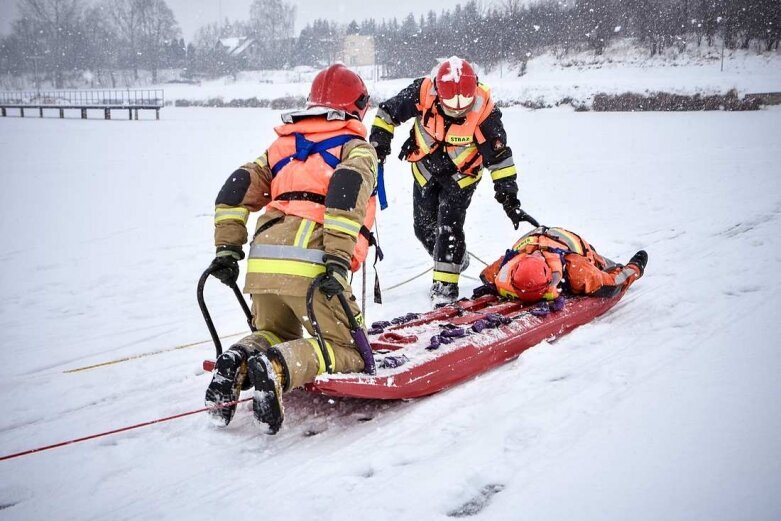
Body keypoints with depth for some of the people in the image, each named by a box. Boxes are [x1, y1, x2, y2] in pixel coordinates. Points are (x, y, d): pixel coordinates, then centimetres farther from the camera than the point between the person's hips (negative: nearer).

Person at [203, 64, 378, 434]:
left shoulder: (283, 145, 27)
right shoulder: (357, 147, 12)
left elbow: (238, 188, 16)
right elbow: (347, 189, -9)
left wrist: (227, 248, 14)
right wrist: (339, 259, -16)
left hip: (264, 260, 5)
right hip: (312, 264, -5)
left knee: (275, 335, 28)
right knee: (348, 353, 6)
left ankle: (237, 362, -5)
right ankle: (278, 367, -23)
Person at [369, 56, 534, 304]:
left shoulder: (484, 110, -30)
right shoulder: (422, 92, -28)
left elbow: (499, 156, -22)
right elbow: (388, 111, -9)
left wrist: (509, 198, -22)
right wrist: (379, 139, -15)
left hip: (461, 174, -3)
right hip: (426, 168, 3)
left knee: (449, 225, -16)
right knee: (424, 226, 10)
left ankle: (445, 285, -4)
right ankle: (454, 259, 37)